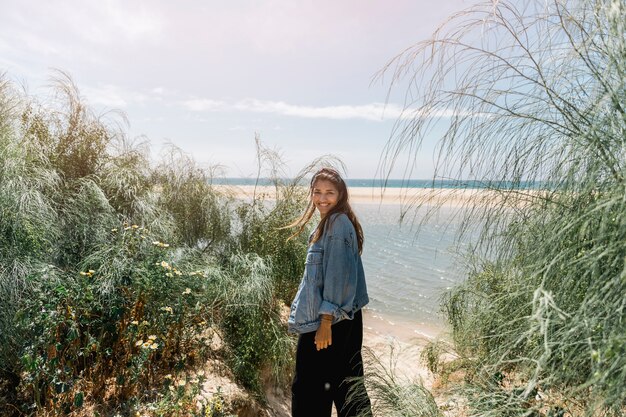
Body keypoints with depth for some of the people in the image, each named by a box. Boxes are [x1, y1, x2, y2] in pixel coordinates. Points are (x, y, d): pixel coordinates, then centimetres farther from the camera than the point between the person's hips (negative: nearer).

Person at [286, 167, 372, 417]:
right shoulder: (330, 222, 13)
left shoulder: (338, 222, -17)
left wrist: (326, 321, -19)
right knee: (347, 380, 20)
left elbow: (337, 275, -21)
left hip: (330, 319, -10)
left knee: (308, 389, 2)